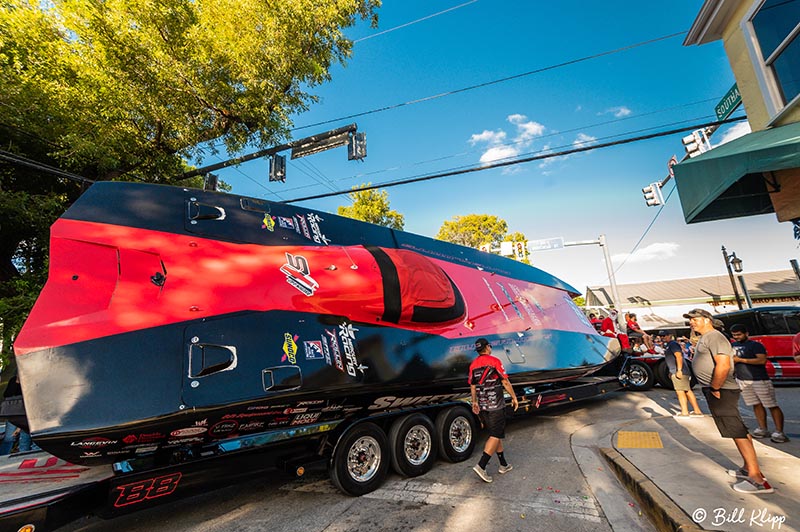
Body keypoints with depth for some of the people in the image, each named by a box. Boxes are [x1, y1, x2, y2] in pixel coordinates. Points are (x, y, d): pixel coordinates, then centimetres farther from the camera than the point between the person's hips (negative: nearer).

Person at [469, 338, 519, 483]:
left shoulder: (473, 365, 5)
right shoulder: (494, 361, -12)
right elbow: (505, 382, -11)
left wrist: (474, 402, 22)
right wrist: (514, 397, 1)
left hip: (482, 406, 6)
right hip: (496, 405, -6)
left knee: (496, 434, 18)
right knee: (496, 436, -1)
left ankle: (503, 465, 27)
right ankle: (481, 466, -9)